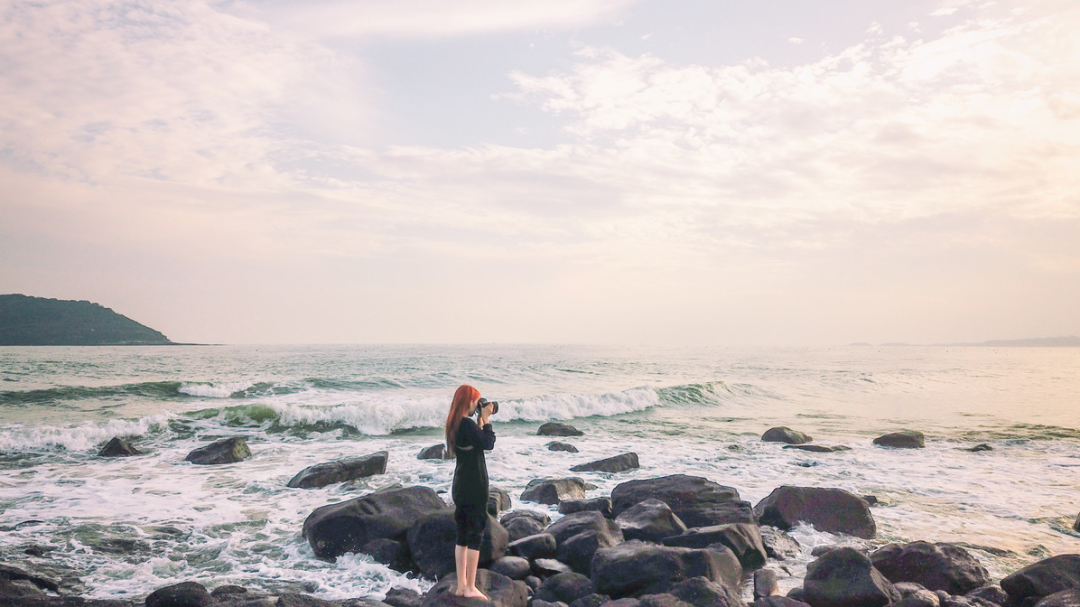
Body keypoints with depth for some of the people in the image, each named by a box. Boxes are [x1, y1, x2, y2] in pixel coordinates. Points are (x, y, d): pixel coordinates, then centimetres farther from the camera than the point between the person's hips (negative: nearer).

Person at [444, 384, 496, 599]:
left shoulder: (455, 423, 10)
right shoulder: (467, 424, -19)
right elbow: (488, 444, -19)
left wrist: (481, 421, 13)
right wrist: (485, 419, -11)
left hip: (461, 485, 10)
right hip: (474, 485, -10)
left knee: (463, 535, 13)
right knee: (475, 535, -2)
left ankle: (461, 585, 20)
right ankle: (470, 588, 2)